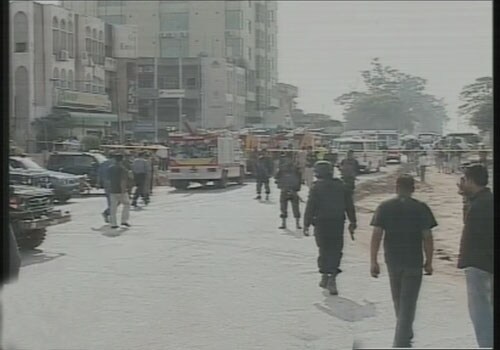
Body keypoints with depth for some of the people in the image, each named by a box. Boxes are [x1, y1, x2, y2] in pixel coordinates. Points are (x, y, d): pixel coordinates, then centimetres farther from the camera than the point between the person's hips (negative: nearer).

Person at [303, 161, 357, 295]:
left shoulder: (316, 188, -3)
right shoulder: (341, 186, 8)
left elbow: (310, 207, -8)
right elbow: (350, 206, 9)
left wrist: (306, 225, -4)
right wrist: (352, 223, 14)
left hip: (321, 224, -2)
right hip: (338, 224, 2)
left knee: (324, 250, 10)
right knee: (335, 251, 6)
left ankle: (326, 277, 11)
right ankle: (331, 279, -2)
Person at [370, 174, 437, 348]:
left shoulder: (384, 207, -1)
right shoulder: (421, 208, -5)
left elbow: (376, 235, -6)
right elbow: (427, 237, -7)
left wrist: (373, 261, -4)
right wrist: (429, 262, 2)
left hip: (393, 260, 3)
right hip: (414, 261, -3)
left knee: (398, 300, 21)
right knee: (408, 302, 1)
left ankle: (405, 334, 37)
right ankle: (401, 342, -5)